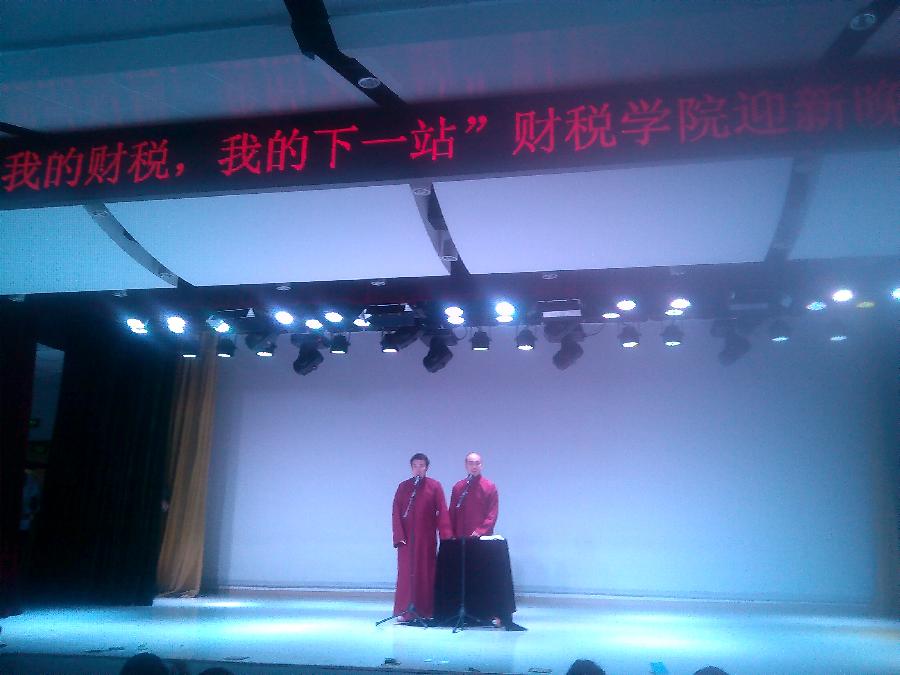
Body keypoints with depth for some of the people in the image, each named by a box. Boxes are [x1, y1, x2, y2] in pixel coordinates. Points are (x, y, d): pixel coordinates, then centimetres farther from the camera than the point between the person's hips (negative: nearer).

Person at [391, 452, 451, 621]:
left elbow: (442, 512, -3)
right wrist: (399, 535, -7)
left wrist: (445, 536, -11)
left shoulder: (435, 486, 2)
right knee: (406, 572, 2)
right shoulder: (403, 487, 6)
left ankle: (425, 610, 8)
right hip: (407, 538, 1)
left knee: (426, 572, 1)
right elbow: (396, 512, 3)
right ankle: (406, 610, 8)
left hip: (427, 538, -1)